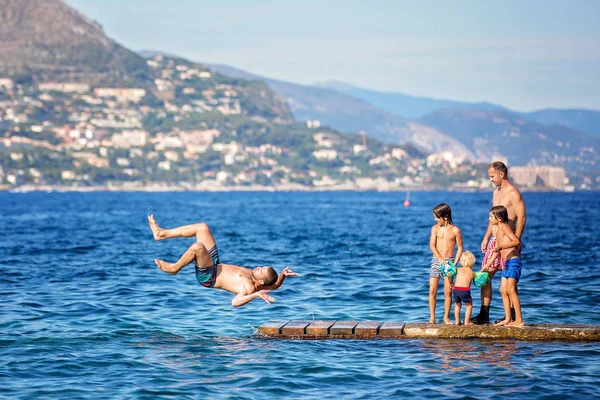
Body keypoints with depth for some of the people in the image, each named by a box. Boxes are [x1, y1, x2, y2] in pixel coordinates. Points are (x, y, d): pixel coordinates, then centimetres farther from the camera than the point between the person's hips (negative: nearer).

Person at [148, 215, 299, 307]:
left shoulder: (249, 287, -30)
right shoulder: (255, 278, -8)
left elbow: (235, 302, -46)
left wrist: (256, 295, -54)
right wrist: (283, 275, -14)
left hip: (208, 277, -9)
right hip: (216, 265, 9)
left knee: (197, 246, -37)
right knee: (202, 227, 9)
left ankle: (174, 268, -4)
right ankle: (161, 234, 21)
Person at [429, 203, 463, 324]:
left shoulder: (455, 230, -2)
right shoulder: (435, 228, 3)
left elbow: (460, 248, 2)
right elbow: (432, 245, -4)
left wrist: (455, 263, -9)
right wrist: (441, 259, -17)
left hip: (449, 261, -2)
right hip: (436, 260, 2)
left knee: (448, 291, -2)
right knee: (432, 290, -3)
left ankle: (446, 317, 8)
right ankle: (432, 317, 5)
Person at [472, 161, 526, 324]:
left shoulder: (513, 193, -10)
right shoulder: (496, 192, 18)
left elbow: (522, 217, -16)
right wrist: (486, 237, 19)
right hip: (494, 241, 9)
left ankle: (510, 316, 0)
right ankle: (484, 314, 10)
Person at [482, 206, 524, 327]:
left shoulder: (505, 227, -8)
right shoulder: (498, 231, 20)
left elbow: (516, 241, -22)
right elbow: (497, 251, 29)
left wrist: (502, 247, -30)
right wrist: (488, 264, 31)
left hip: (513, 261, -10)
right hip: (506, 263, 10)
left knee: (511, 290, -13)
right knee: (503, 290, 11)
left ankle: (519, 320, -15)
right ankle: (508, 319, 16)